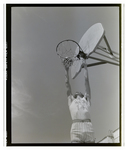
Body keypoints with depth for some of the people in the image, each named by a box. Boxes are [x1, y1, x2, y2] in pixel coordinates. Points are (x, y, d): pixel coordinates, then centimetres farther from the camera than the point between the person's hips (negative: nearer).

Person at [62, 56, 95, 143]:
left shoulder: (86, 99, 30)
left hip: (89, 128, 1)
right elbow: (67, 84, 28)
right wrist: (67, 69, 26)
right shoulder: (71, 101, 30)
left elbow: (86, 80, 31)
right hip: (76, 130, -1)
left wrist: (85, 66, 35)